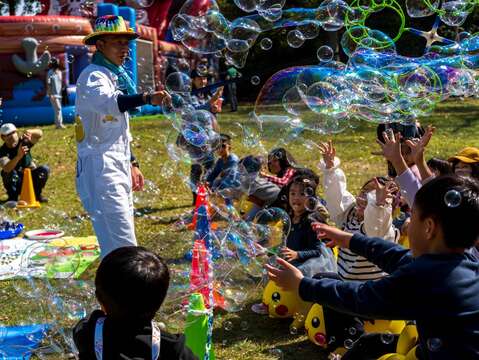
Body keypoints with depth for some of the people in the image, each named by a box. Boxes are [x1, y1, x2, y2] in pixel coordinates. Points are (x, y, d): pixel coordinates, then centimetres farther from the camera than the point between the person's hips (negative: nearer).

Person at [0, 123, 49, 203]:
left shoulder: (24, 141, -8)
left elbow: (39, 134, -22)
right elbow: (6, 169, -35)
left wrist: (30, 132, -44)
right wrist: (18, 156, -51)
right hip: (16, 182, -3)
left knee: (44, 169, -20)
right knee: (11, 173, -32)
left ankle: (37, 194, 0)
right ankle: (12, 197, -9)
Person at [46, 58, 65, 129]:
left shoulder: (59, 72, 11)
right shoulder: (50, 72, -9)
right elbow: (48, 84, -11)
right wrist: (50, 94, -17)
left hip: (59, 94, 7)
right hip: (53, 94, -7)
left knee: (58, 109, 10)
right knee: (58, 109, -12)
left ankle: (59, 124, 15)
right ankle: (59, 124, -11)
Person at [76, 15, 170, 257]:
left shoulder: (116, 76, 19)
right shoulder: (93, 76, -10)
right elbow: (109, 102, -35)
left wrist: (131, 163, 23)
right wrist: (147, 98, -50)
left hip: (119, 167, 10)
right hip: (100, 167, -10)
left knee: (118, 242, 16)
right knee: (123, 247, -17)